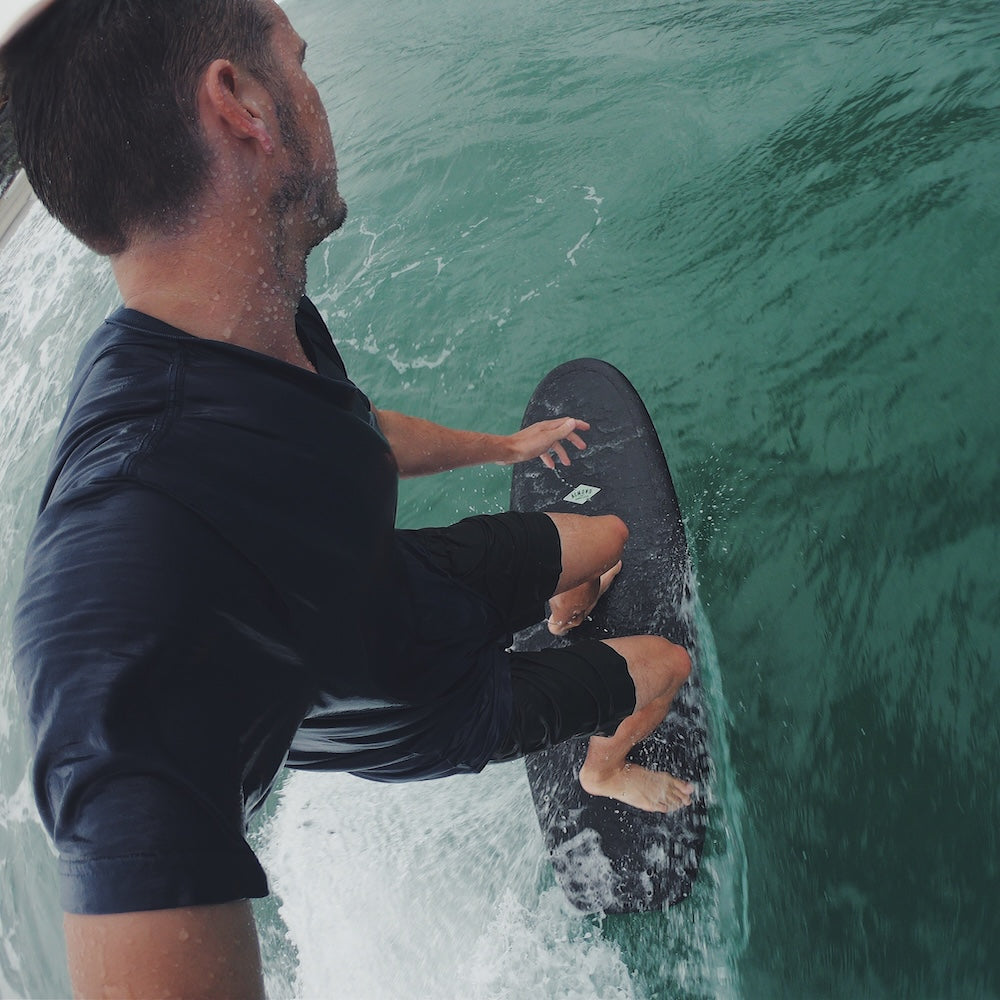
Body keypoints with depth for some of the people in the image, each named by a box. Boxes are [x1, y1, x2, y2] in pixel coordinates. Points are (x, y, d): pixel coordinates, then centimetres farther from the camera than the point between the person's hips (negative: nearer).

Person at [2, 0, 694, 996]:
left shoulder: (262, 320, -20)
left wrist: (505, 445, 19)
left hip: (404, 579, 6)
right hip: (424, 705, -6)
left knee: (607, 539, 26)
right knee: (661, 666, 13)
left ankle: (559, 627, 64)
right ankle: (607, 768, 50)